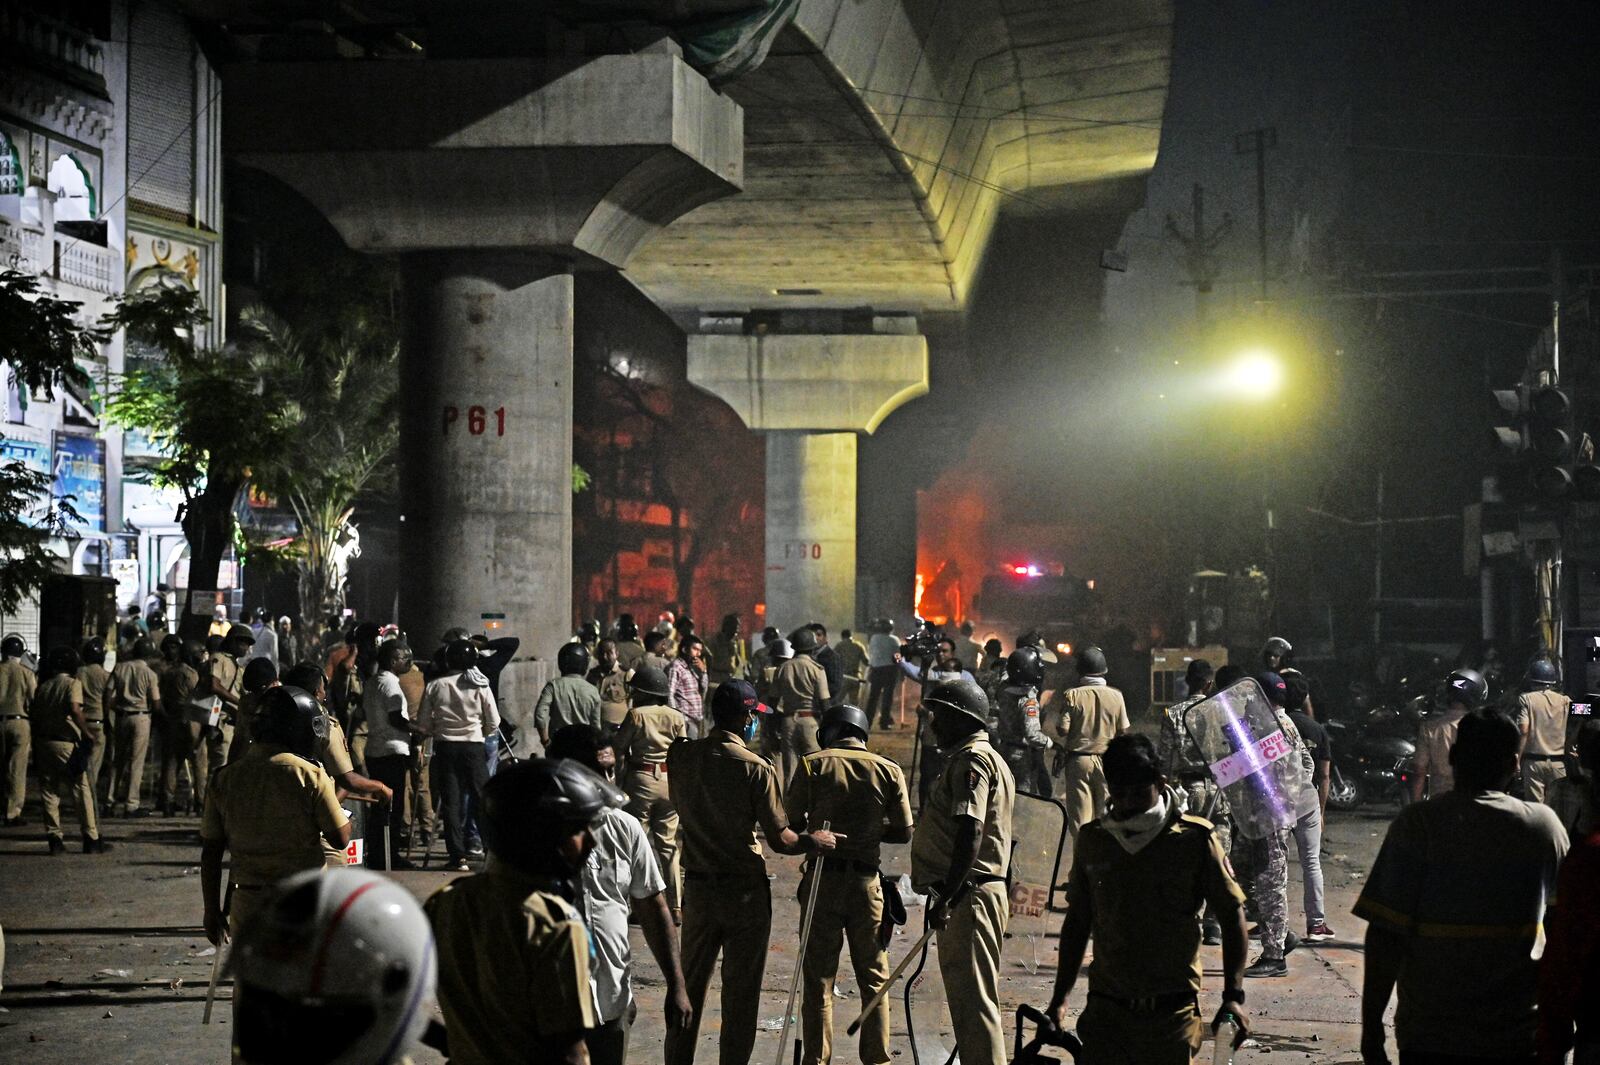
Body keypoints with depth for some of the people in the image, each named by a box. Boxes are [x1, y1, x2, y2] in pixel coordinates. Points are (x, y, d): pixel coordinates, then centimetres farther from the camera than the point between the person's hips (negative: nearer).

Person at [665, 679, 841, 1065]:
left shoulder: (680, 756, -4)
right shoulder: (755, 768, -16)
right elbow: (780, 840, -14)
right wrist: (813, 840, 4)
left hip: (697, 887, 4)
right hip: (745, 892, -4)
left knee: (689, 985, 16)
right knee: (740, 993, 7)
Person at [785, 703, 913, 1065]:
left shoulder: (812, 765, -1)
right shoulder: (888, 770, 3)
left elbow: (791, 823, -2)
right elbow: (904, 832, 6)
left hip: (822, 877, -1)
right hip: (867, 881, 1)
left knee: (818, 980, 5)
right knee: (874, 980, 10)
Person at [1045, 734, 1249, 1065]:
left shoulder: (1195, 839, -4)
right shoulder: (1092, 841, 6)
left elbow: (1232, 916, 2)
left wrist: (1233, 996, -6)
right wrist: (1059, 999, 15)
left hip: (1171, 1013, -2)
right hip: (1105, 1010, 3)